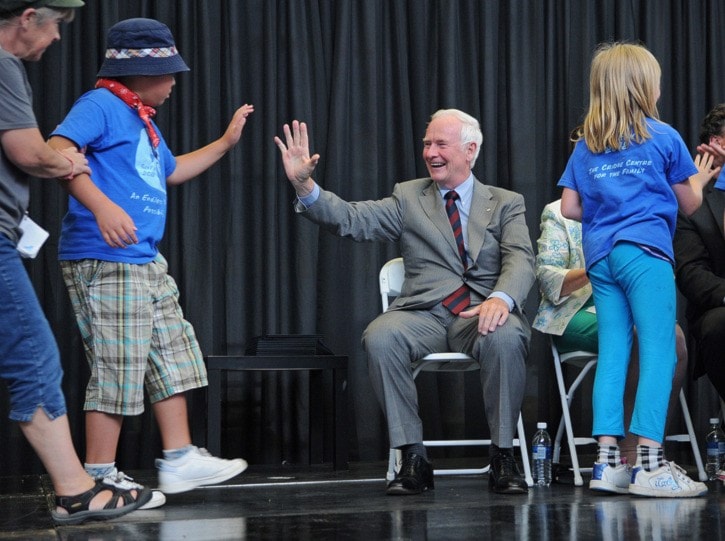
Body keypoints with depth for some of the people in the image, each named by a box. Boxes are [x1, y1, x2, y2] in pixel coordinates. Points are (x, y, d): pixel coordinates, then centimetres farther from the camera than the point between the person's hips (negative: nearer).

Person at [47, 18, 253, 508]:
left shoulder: (142, 120, 20)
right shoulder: (101, 106, -10)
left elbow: (171, 171, 38)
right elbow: (57, 150, -27)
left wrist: (226, 142, 38)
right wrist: (101, 205, -38)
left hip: (147, 264, 10)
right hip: (106, 261, -10)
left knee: (173, 357, 14)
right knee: (118, 370, -7)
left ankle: (180, 459, 21)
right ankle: (99, 479, 1)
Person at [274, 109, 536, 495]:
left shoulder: (506, 203, 16)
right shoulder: (408, 198, 19)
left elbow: (521, 259, -1)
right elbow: (351, 220, 5)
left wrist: (501, 298, -24)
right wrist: (304, 185, -13)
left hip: (481, 315, -1)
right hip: (424, 314, 1)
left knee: (506, 338, -36)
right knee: (379, 337, -31)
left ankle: (503, 457, -21)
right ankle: (413, 458, -22)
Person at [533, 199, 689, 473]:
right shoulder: (559, 212, 8)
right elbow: (547, 279, -3)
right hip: (577, 314, -4)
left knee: (674, 336, -30)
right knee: (636, 336, -35)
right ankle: (630, 451, -32)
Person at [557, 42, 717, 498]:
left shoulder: (585, 145, 12)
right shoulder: (663, 138, 0)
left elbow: (570, 208, 11)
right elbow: (689, 203, 8)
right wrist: (700, 179, 28)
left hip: (600, 255, 5)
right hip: (645, 252, -5)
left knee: (613, 354, 7)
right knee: (659, 353, -6)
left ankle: (608, 459, 3)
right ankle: (650, 464, -14)